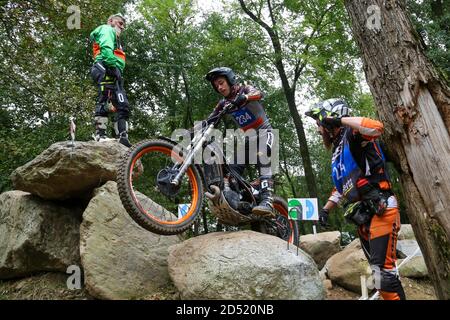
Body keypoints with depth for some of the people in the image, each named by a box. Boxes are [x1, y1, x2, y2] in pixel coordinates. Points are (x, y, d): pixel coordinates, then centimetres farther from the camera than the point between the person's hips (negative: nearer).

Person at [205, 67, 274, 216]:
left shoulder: (245, 89, -7)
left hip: (264, 132, -6)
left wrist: (244, 97, -52)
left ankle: (267, 201, -42)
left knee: (263, 160, -32)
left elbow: (258, 94, -30)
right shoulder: (223, 104, 7)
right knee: (233, 170, -8)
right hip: (249, 138, 6)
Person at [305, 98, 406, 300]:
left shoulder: (351, 136, -7)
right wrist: (325, 209, 18)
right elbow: (341, 187, 26)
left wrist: (341, 119, -21)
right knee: (378, 270, 13)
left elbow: (376, 127, -31)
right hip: (363, 218, 9)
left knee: (383, 270, -11)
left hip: (381, 212, -9)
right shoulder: (338, 151, 20)